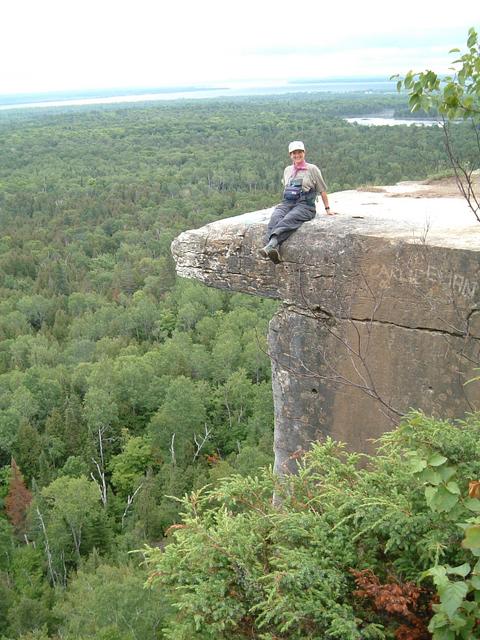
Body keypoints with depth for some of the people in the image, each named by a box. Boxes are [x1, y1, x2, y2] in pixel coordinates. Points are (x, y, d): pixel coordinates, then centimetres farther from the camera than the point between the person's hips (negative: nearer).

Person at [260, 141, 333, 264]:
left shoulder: (312, 169, 9)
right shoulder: (287, 170, 24)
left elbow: (322, 190, 13)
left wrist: (327, 209, 14)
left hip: (305, 205, -4)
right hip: (287, 203, 4)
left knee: (289, 219, -36)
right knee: (275, 217, -31)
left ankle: (271, 244, -55)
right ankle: (274, 251, -51)